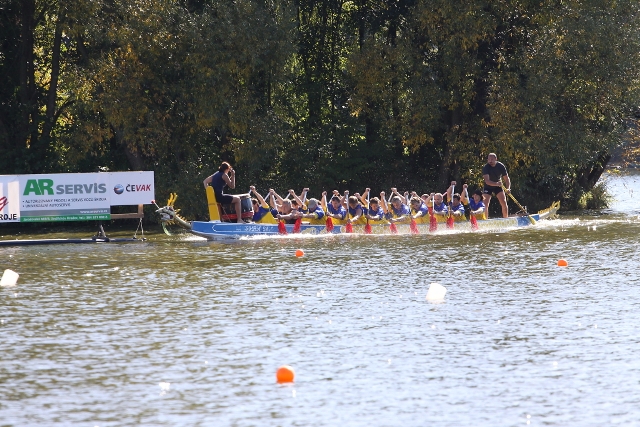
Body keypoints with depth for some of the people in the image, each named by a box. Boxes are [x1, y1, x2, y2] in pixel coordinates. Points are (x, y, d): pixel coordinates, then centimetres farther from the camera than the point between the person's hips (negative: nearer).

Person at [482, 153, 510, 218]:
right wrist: (496, 184, -55)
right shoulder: (486, 168, -25)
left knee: (504, 203, -6)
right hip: (488, 187, -2)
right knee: (485, 204, -16)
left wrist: (508, 188, -29)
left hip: (498, 186, 2)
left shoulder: (501, 166, -16)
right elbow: (487, 181, -37)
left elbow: (506, 179, -11)